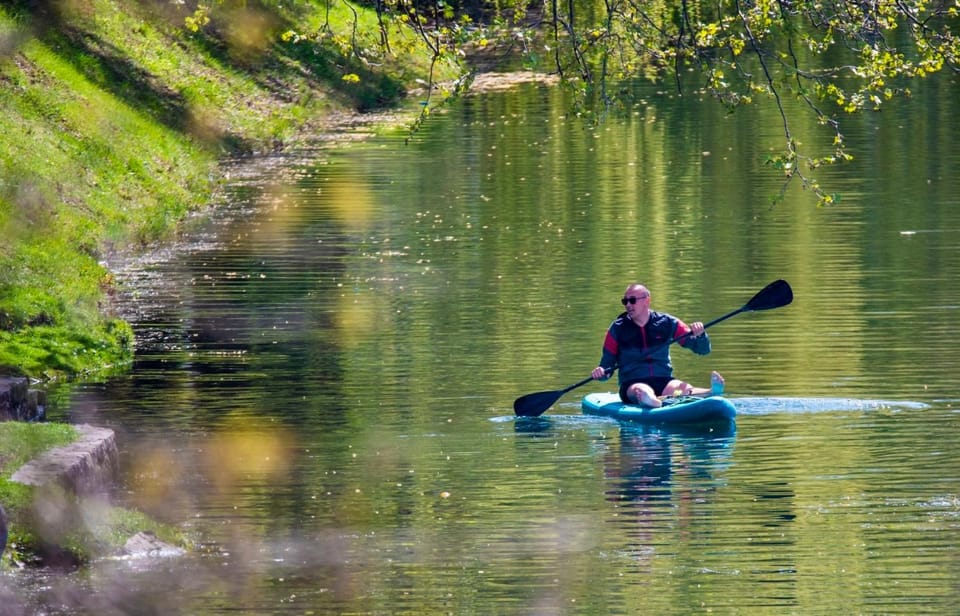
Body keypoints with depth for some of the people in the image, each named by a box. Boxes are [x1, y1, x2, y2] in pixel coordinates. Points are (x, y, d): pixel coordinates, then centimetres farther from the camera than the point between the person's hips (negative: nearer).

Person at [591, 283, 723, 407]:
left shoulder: (667, 323, 8)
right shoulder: (618, 329, 6)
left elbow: (703, 350, 10)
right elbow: (607, 366, 10)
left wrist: (700, 335, -12)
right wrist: (601, 373, -14)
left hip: (664, 382, 2)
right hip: (631, 384, -2)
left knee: (684, 389, -33)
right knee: (642, 391, -39)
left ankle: (712, 393, -65)